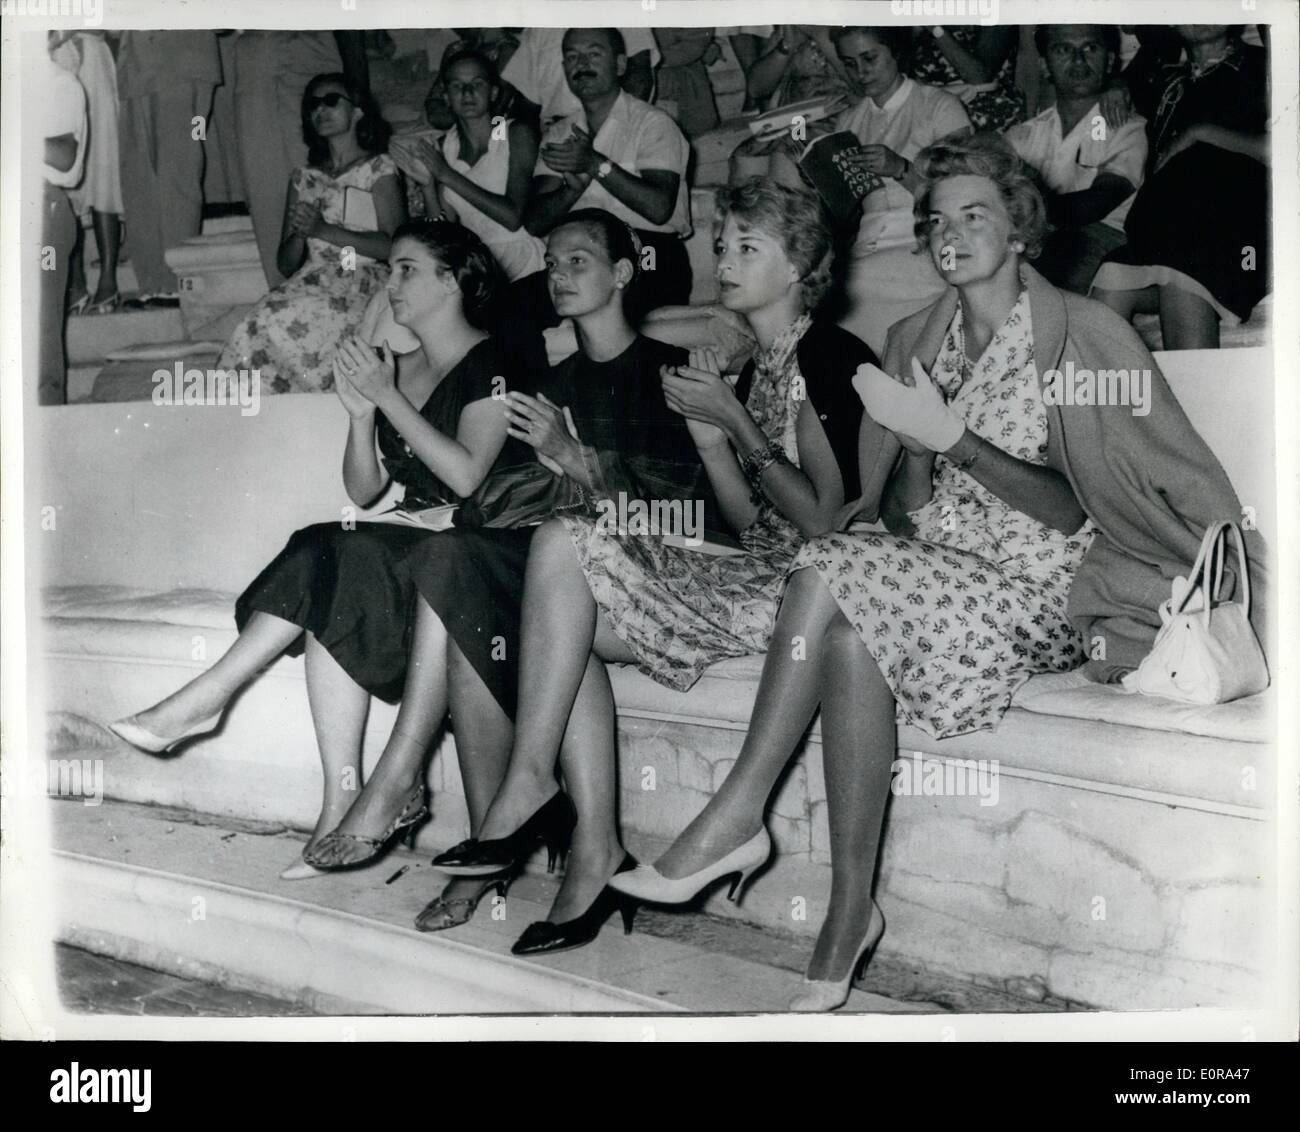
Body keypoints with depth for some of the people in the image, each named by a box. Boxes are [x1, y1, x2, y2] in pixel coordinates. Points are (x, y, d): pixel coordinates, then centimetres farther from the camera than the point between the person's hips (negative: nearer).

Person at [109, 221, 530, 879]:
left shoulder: (490, 366, -3)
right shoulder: (399, 371, 17)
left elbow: (465, 474, -17)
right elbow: (364, 492, 13)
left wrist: (387, 398, -13)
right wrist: (361, 413, -4)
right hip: (410, 548, 6)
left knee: (329, 563, -27)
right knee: (330, 607, -24)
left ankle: (207, 698, -19)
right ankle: (343, 805, -26)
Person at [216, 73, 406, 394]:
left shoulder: (379, 169, 7)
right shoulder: (304, 177, 21)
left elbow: (396, 247, -7)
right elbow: (286, 265, 18)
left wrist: (324, 230, -13)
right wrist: (299, 234, -5)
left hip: (361, 284, -4)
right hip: (312, 281, 4)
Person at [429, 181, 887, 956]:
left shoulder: (829, 357, -8)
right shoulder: (759, 367, 18)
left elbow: (824, 520, -15)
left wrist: (736, 423, -13)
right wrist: (707, 434, 2)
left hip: (807, 595, -9)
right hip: (759, 580, 9)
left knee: (563, 544, -17)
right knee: (567, 628, -7)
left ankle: (532, 787, -13)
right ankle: (595, 854, -12)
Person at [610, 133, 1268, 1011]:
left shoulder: (1085, 334, -1)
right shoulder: (916, 342, 15)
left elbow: (1069, 513, -10)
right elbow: (899, 518, 13)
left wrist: (955, 437, -20)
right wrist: (916, 451, -9)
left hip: (1041, 590, -4)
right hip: (932, 580, 5)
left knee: (833, 573, -27)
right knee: (852, 637, -31)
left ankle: (737, 818, -20)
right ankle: (851, 911, -25)